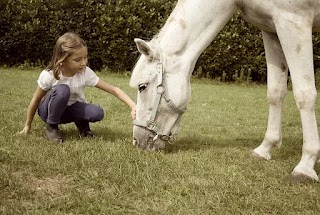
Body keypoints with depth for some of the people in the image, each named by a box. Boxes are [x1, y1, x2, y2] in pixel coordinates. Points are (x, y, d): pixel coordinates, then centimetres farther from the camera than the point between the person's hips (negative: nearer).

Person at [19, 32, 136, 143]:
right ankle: (51, 127, -14)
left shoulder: (86, 73, -23)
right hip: (49, 109, -2)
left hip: (70, 108, 2)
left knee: (97, 113, -29)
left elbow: (113, 89, -23)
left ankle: (81, 123, 5)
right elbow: (35, 101, -14)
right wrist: (27, 125, -5)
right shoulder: (48, 75, -27)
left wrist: (133, 106, -36)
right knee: (62, 90, -36)